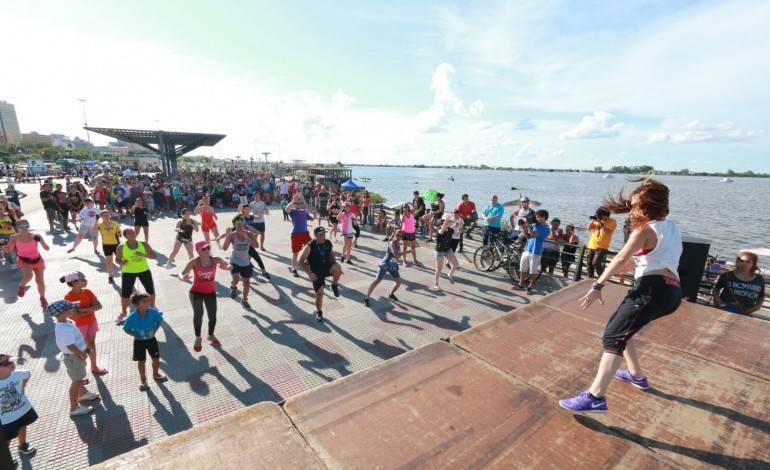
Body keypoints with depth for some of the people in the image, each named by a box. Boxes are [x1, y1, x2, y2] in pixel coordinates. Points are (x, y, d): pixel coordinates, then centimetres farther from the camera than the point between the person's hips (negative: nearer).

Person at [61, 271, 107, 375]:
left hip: (91, 322, 5)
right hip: (79, 326, -5)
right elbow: (74, 315, -24)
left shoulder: (87, 292, -5)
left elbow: (99, 306, -12)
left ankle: (94, 367, 32)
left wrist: (84, 309, -23)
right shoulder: (68, 297, -19)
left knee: (92, 345, 17)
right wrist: (90, 310, -17)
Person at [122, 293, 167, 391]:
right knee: (141, 361, 11)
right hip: (139, 341, -2)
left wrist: (154, 330, -8)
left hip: (151, 339, 2)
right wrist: (136, 335, -15)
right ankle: (143, 379, 33)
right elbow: (126, 329, -9)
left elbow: (159, 321, -1)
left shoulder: (153, 312, -20)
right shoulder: (132, 317, -24)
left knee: (156, 358, 13)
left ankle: (155, 374, 39)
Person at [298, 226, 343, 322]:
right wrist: (309, 273, -21)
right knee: (319, 293, 0)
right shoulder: (310, 246, -17)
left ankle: (334, 285, -3)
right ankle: (319, 312, 30)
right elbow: (301, 262, -12)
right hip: (316, 272, -2)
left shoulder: (328, 243, -6)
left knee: (337, 267, -32)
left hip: (327, 267, 2)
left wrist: (337, 268, -1)